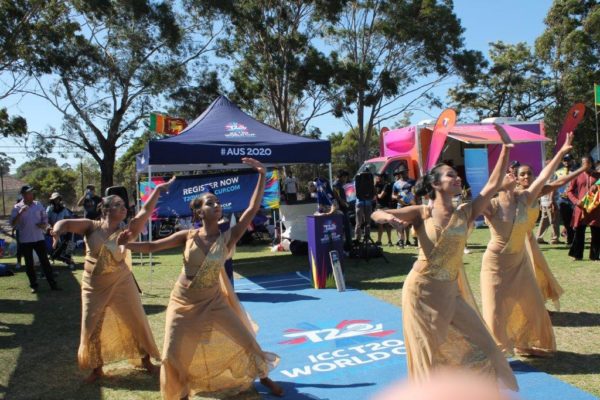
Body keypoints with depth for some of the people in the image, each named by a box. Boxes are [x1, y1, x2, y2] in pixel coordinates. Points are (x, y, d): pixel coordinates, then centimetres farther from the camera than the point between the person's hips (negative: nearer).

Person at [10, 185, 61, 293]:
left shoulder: (38, 205, 4)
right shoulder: (17, 207, -4)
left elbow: (45, 218, 13)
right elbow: (13, 223, -13)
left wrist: (44, 224, -9)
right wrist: (20, 213, -25)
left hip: (39, 239, 1)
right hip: (25, 240, -1)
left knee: (45, 261, 3)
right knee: (29, 264, 7)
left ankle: (53, 284, 6)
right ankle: (34, 285, 18)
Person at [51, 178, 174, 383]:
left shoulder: (126, 231, -4)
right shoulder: (91, 227, -6)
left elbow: (145, 212, -10)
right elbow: (66, 223, -13)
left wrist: (157, 190, -15)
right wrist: (58, 230, -37)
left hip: (121, 284, 1)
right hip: (94, 286, 0)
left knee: (136, 321, 6)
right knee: (92, 326, 8)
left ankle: (146, 360, 26)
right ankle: (97, 368, 28)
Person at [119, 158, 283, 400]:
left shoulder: (228, 238, -10)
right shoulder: (187, 236, -9)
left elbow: (252, 209, -17)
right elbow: (153, 246, -5)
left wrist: (262, 175, -21)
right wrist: (127, 245, -24)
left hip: (213, 302, 0)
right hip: (183, 302, 0)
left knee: (244, 340, 7)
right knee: (174, 353, 3)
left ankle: (263, 376, 33)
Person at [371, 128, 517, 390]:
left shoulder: (465, 213, 4)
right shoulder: (422, 213, -5)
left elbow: (493, 185, 0)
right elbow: (375, 214, -10)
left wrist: (506, 148, -2)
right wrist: (388, 217, -34)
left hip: (450, 293, 4)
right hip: (422, 291, -4)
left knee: (478, 346, 10)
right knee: (427, 354, 7)